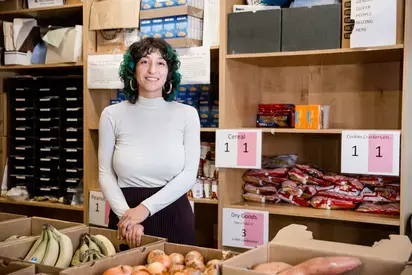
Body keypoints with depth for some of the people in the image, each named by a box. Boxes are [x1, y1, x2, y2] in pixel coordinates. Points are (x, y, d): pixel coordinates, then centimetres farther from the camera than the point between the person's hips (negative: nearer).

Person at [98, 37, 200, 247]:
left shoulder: (187, 114, -2)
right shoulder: (112, 115, -1)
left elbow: (189, 174, -7)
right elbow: (105, 173, -1)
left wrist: (145, 208, -15)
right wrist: (126, 214, -15)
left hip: (173, 216, 0)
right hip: (126, 215, 0)